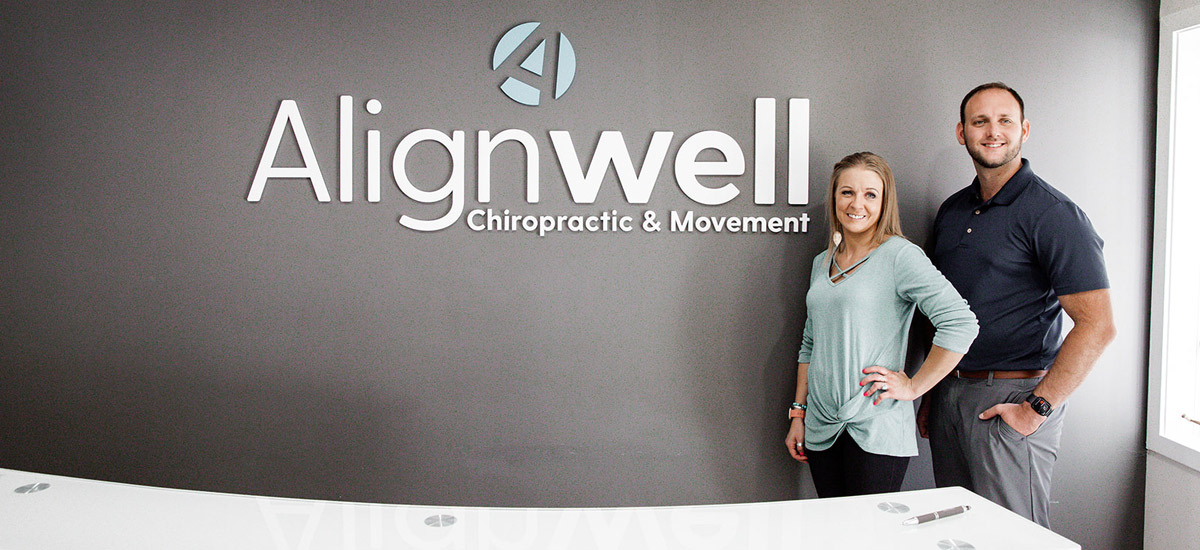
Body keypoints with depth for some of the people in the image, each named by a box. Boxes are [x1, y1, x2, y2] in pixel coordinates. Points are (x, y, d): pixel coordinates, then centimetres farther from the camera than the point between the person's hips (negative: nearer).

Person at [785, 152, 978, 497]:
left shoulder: (900, 255, -9)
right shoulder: (822, 262, 12)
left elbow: (961, 324, -18)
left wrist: (913, 386, -12)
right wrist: (798, 413, 14)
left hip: (876, 432, -6)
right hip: (821, 430, 6)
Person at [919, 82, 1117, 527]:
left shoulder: (1053, 214, -10)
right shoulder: (952, 210, 12)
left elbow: (1097, 326, -15)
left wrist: (1037, 408, -17)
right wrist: (932, 396, 14)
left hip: (1010, 396, -6)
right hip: (950, 393, 7)